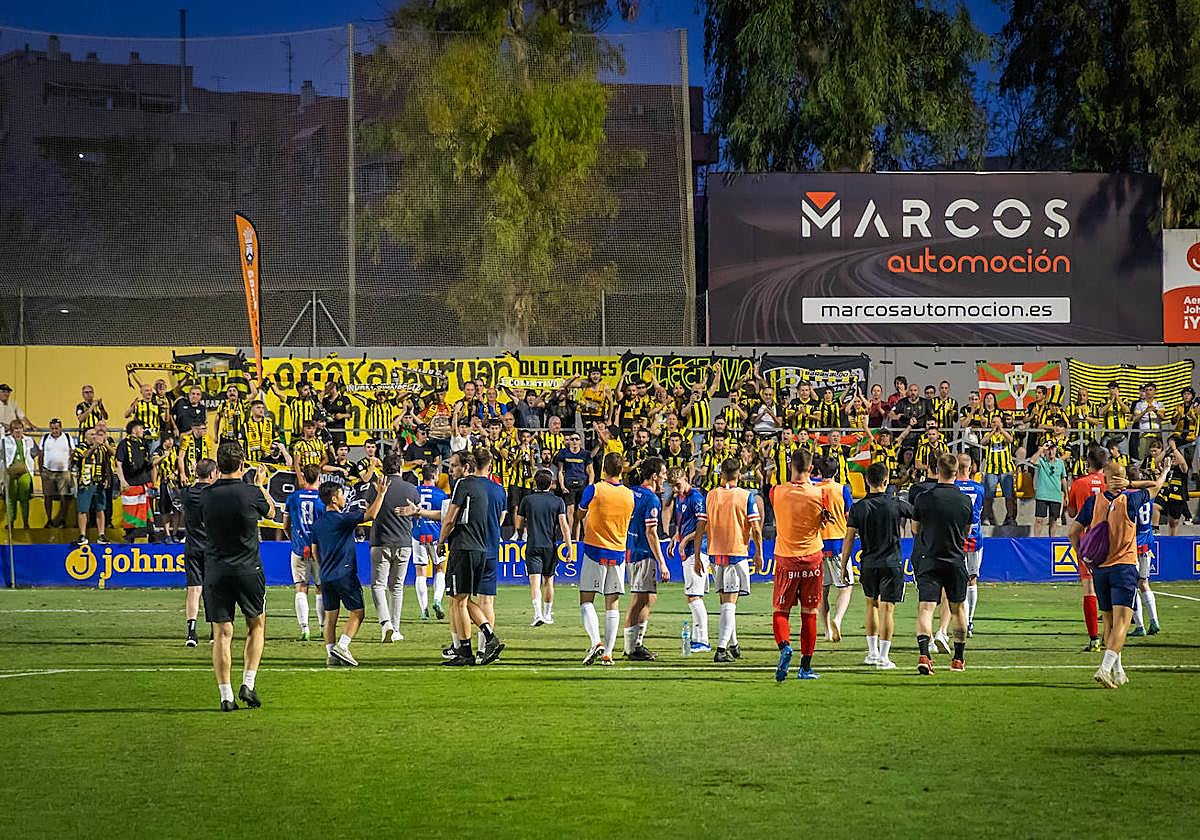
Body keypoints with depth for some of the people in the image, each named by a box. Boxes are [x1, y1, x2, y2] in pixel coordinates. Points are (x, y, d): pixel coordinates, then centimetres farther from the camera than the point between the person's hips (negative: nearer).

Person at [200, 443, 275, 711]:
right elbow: (271, 512, 12)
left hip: (215, 570, 1)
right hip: (248, 569, -1)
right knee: (257, 626, 17)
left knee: (222, 632, 3)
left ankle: (226, 696, -1)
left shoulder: (207, 496, -3)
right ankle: (248, 684, 6)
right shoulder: (251, 493, -9)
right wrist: (263, 485, 30)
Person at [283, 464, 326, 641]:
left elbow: (286, 526, 10)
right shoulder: (323, 498, -4)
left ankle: (304, 628, -9)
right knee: (322, 588, 12)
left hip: (299, 549, 0)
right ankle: (324, 626, 15)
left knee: (301, 589, 1)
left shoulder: (293, 497, 2)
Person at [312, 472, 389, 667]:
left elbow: (315, 550, 18)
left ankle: (331, 654, 5)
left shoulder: (318, 522, 10)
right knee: (357, 612, 1)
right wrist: (381, 493, -12)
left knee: (330, 615, 8)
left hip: (326, 576, 7)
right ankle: (342, 646, -12)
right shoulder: (342, 519, -12)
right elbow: (371, 514, -19)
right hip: (345, 574, -7)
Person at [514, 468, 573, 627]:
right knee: (548, 580, 17)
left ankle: (538, 614, -26)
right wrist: (569, 547, -5)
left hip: (533, 546, -2)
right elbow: (564, 525, -7)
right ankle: (547, 614, 27)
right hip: (550, 546, 2)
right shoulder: (558, 501, 1)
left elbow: (518, 525, 6)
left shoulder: (527, 500, 1)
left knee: (535, 581, -9)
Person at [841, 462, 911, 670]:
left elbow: (849, 539, -2)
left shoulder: (858, 508, -3)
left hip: (868, 564, 2)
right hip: (892, 563, -2)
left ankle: (872, 652, 22)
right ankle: (883, 656, -5)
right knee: (887, 609, -2)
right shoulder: (896, 505, -7)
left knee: (872, 604, 20)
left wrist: (844, 566, 6)